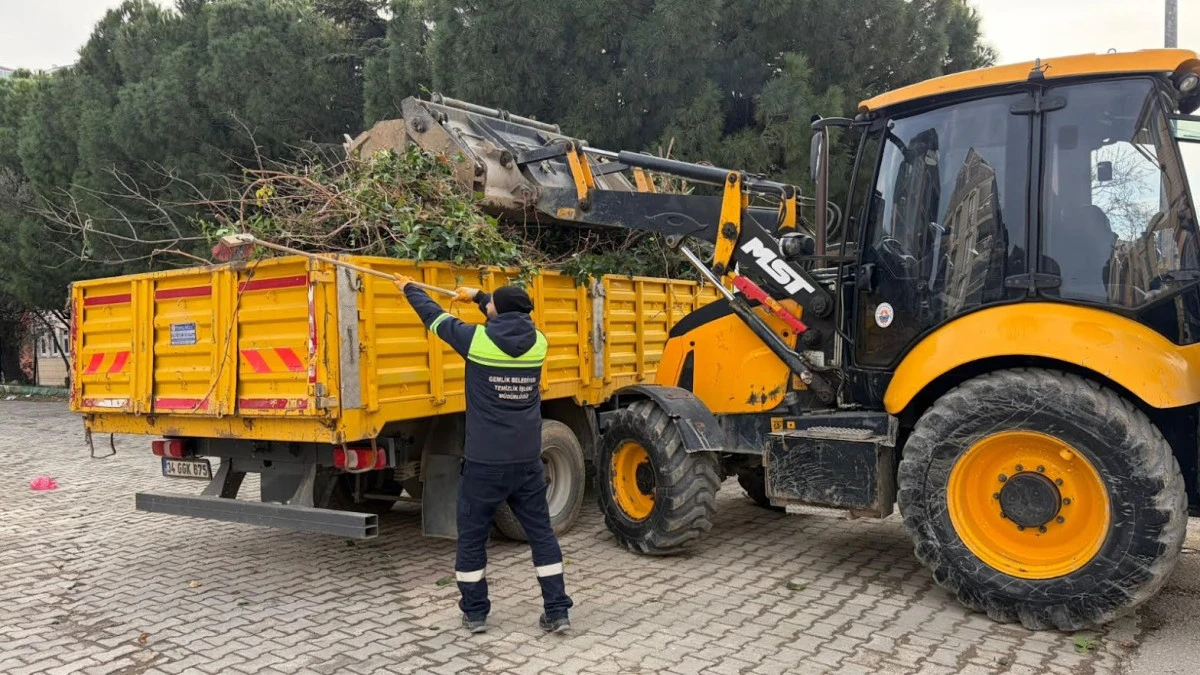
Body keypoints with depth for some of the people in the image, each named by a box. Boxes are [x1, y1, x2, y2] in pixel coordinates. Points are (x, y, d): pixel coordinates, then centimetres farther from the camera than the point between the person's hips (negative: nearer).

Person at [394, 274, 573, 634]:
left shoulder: (478, 340, -10)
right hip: (527, 461, 4)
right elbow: (511, 321, 24)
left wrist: (410, 289, 25)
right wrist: (478, 296, 36)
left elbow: (436, 317, 6)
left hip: (484, 463, -3)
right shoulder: (537, 343, 1)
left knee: (471, 536, 12)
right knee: (541, 532, 11)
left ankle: (474, 613, 21)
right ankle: (557, 611, 13)